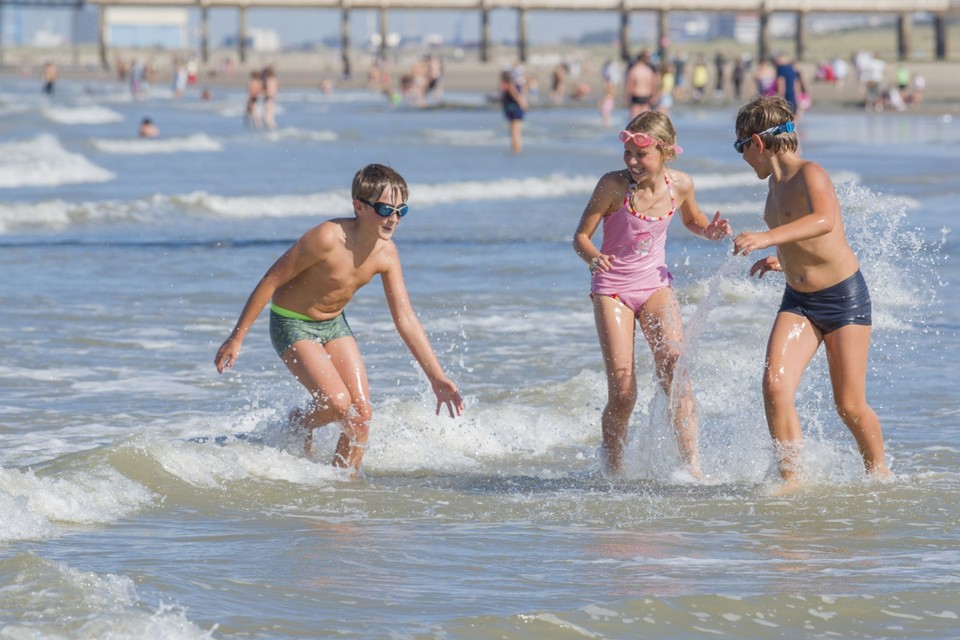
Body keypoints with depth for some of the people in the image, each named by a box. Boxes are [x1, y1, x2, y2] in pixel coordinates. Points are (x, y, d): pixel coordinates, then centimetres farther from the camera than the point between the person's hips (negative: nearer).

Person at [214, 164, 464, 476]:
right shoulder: (327, 239, -30)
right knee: (337, 402, -21)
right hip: (292, 324, -6)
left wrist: (436, 377, -4)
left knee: (361, 414, -3)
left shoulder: (386, 253, -10)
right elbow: (271, 280, -21)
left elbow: (405, 318, -2)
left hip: (334, 324, 6)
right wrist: (236, 338, -17)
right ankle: (299, 423, 12)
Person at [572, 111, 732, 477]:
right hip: (612, 288, -2)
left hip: (655, 285, 2)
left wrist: (710, 231, -6)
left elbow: (692, 220, 17)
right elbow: (581, 236, -11)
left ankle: (692, 464, -17)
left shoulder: (680, 185, -6)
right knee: (622, 392, -9)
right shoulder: (613, 186, -16)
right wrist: (593, 258, -33)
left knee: (675, 371, -18)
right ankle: (613, 469, 13)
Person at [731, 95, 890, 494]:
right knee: (775, 385, -16)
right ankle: (791, 477, -11)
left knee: (850, 406, 0)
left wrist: (769, 238, -48)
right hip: (798, 301, 7)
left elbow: (825, 221, -39)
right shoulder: (776, 183, 10)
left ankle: (879, 473, 25)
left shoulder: (809, 174, -16)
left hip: (845, 297, -7)